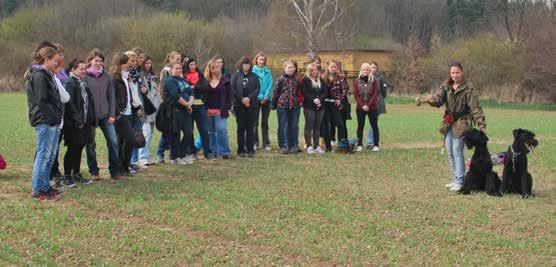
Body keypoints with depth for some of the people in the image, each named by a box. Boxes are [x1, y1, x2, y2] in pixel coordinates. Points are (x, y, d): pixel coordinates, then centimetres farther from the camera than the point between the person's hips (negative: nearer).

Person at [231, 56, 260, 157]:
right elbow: (233, 89, -3)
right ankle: (241, 150, 5)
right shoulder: (235, 76, 5)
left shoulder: (254, 76, 11)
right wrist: (242, 100, -10)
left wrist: (249, 98, -13)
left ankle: (250, 150, 4)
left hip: (252, 105, 1)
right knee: (241, 128, 1)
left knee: (250, 128, 0)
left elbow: (257, 89, 1)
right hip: (239, 105, -1)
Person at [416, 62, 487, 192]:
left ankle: (460, 182, -4)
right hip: (448, 123, 7)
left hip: (461, 123, -7)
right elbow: (438, 99, -3)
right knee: (450, 153, 11)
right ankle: (455, 179, 22)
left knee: (457, 152, -10)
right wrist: (427, 99, -25)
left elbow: (475, 108, -12)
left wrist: (482, 125, -19)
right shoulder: (446, 86, 8)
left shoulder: (469, 88, -9)